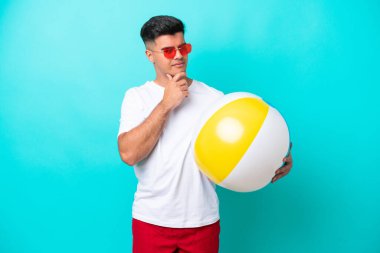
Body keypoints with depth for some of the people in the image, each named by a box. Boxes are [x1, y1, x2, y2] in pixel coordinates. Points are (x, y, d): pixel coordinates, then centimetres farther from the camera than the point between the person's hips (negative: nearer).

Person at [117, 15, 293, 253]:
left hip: (202, 221, 1)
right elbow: (129, 154, -14)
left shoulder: (213, 97, 0)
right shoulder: (136, 96, -1)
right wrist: (165, 104, -16)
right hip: (151, 220, -1)